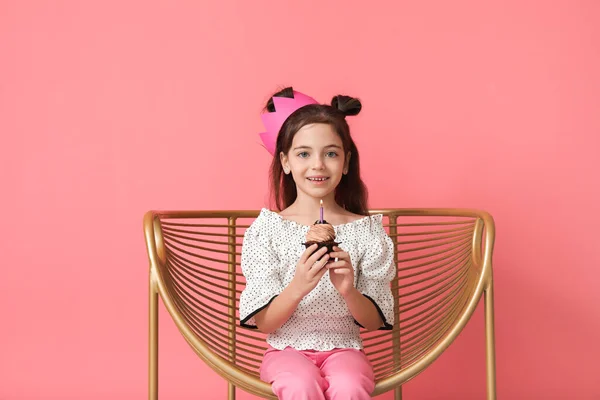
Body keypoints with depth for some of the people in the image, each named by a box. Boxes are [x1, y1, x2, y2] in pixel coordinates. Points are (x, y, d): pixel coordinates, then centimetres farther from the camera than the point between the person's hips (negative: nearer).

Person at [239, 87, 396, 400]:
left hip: (343, 347, 1)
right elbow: (262, 323, -7)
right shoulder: (266, 229, -5)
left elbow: (374, 321, -1)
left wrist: (348, 291, -22)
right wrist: (296, 288, -27)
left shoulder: (367, 230, -2)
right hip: (287, 349, 0)